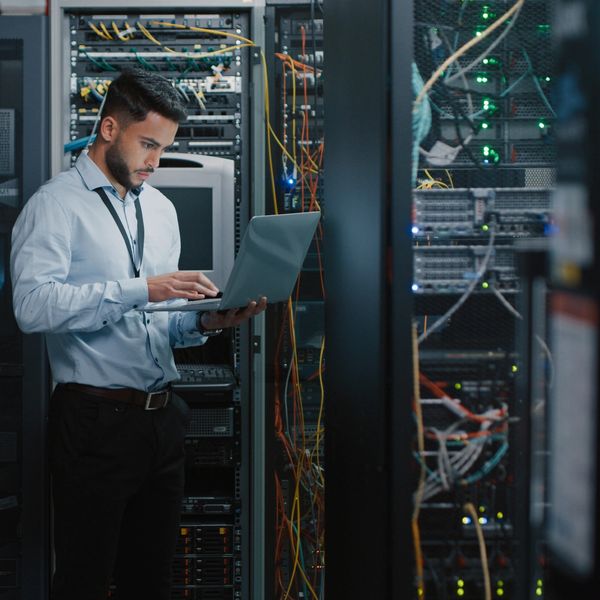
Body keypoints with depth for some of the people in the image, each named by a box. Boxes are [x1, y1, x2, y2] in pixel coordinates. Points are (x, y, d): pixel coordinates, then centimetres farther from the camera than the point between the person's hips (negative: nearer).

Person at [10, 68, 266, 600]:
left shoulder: (161, 208, 17)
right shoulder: (56, 205, -5)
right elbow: (33, 305, -21)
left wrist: (204, 322, -3)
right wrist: (142, 289, -25)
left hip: (163, 417, 7)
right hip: (95, 421, -7)